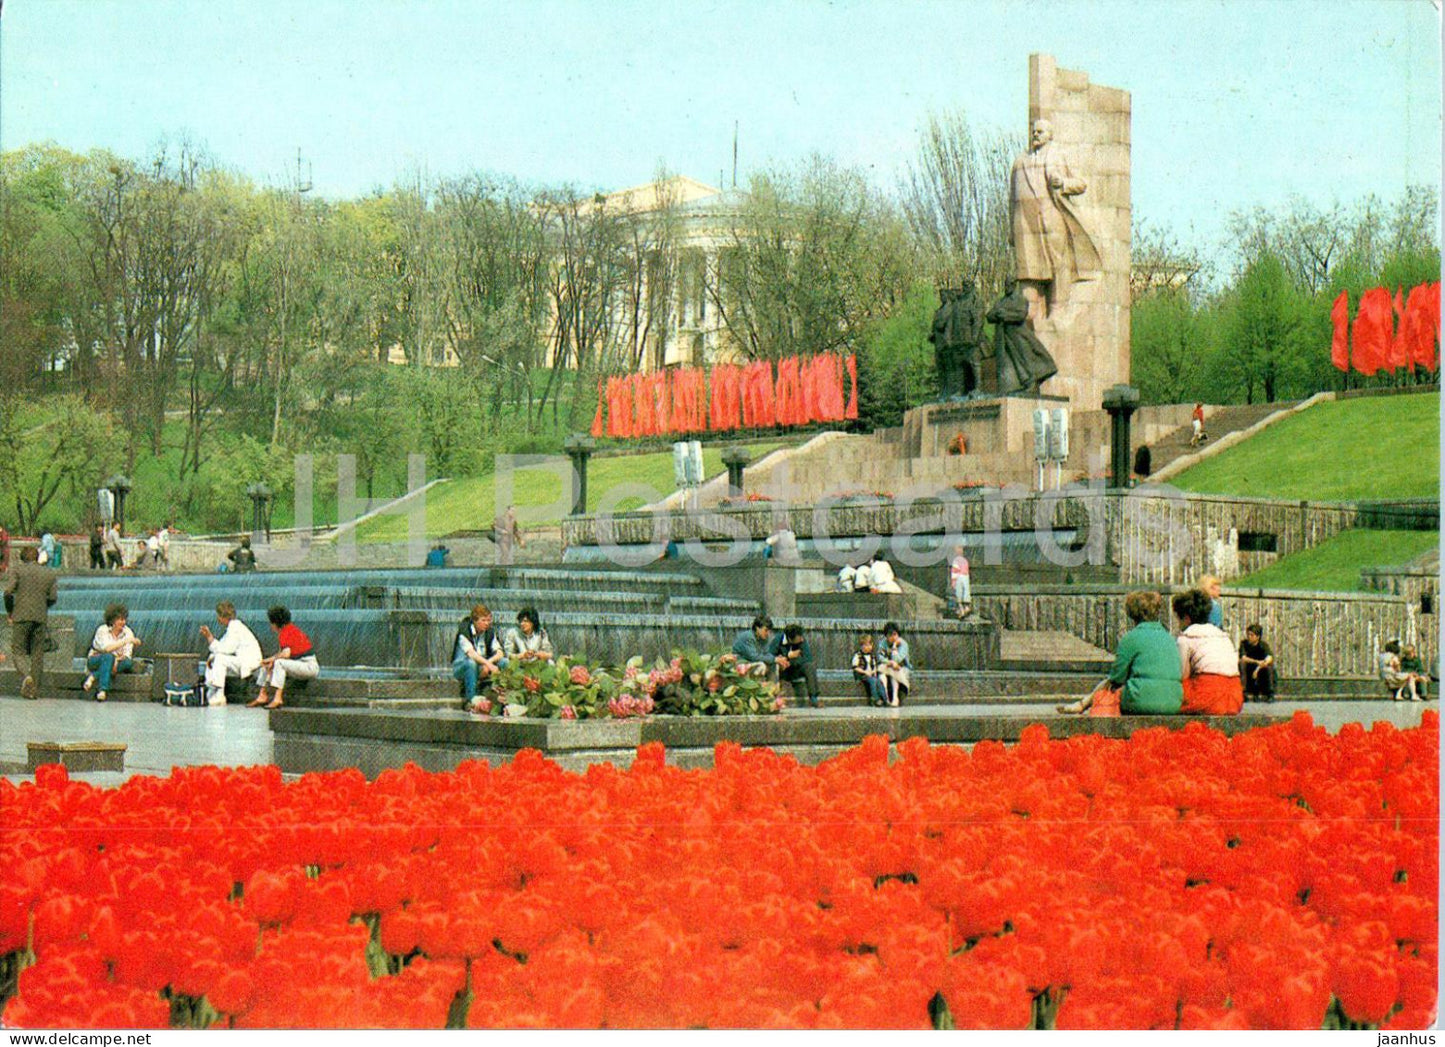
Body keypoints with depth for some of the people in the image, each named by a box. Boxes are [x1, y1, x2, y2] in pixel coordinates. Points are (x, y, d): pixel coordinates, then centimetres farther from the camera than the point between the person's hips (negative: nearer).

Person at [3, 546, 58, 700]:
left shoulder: (18, 569, 0)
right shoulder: (49, 574, 9)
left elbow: (8, 591, -8)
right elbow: (53, 597, 6)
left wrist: (9, 611, 6)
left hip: (22, 616, -3)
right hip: (41, 617, 3)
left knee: (18, 650, 3)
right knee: (37, 653, 8)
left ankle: (27, 675, -25)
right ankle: (34, 689, 7)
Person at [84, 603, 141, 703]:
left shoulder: (127, 632, -2)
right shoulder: (102, 630, -14)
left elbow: (127, 655, -8)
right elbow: (106, 648, -32)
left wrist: (117, 662, -29)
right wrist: (126, 640, -35)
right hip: (95, 661, -4)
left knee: (129, 662, -28)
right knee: (108, 657, -37)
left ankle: (93, 677, -32)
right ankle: (102, 690, -46)